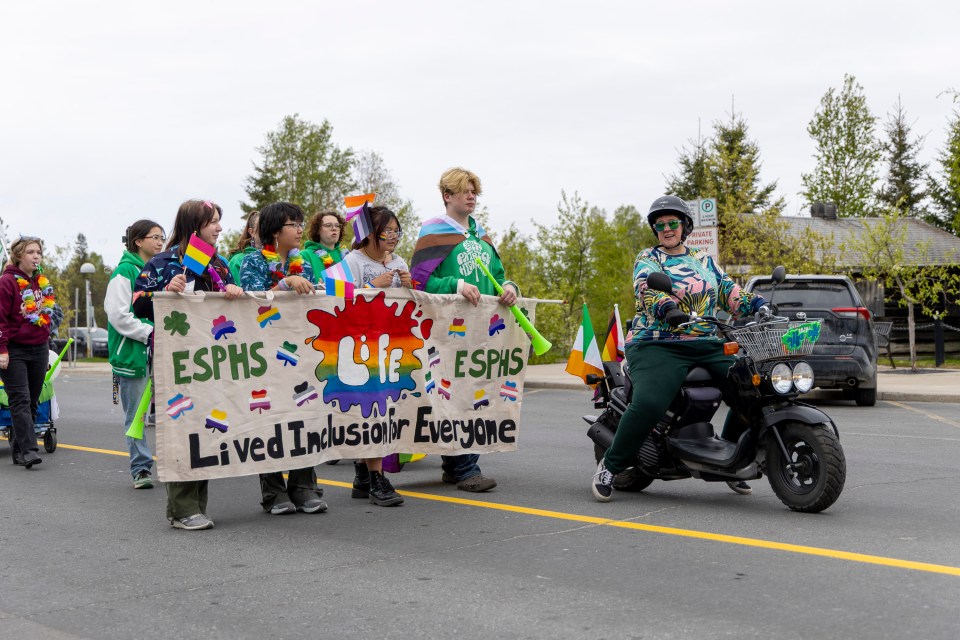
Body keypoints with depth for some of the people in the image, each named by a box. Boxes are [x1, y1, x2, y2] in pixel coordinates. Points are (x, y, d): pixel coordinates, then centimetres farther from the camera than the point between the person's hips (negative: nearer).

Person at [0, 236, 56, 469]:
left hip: (39, 349, 7)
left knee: (32, 401, 7)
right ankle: (28, 449, -17)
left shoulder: (43, 282, 13)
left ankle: (19, 450, 14)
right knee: (20, 400, -11)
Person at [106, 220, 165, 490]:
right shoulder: (125, 271, -8)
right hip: (132, 352, -6)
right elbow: (118, 314, -15)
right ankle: (141, 469, 8)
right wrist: (148, 333, -17)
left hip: (159, 350, 6)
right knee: (135, 415, 2)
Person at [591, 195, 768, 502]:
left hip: (708, 346, 5)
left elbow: (727, 289, 16)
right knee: (648, 405, -30)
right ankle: (609, 465, -10)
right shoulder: (648, 258, 6)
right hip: (659, 345, -5)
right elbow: (648, 288, -14)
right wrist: (667, 308, -35)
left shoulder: (704, 259, 22)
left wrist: (755, 304, -3)